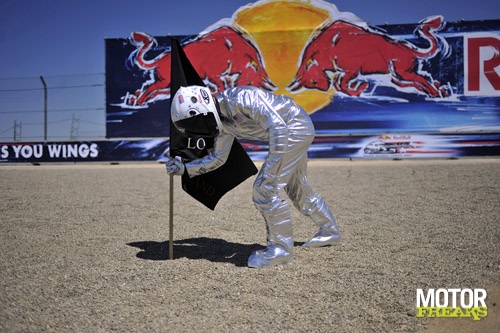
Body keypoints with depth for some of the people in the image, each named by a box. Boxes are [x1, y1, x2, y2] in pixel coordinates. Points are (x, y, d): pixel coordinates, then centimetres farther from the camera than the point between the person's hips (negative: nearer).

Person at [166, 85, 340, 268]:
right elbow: (217, 157, 11)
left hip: (296, 127, -10)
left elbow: (278, 127, -30)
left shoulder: (240, 99, -27)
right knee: (296, 189, 23)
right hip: (296, 131, 10)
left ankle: (281, 249, 1)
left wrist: (271, 168, -31)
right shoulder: (222, 120, 2)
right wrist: (184, 168, 2)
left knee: (265, 189, -12)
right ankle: (329, 231, 42)